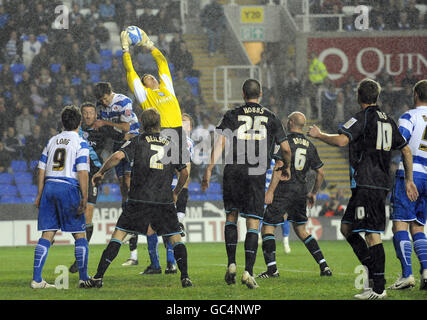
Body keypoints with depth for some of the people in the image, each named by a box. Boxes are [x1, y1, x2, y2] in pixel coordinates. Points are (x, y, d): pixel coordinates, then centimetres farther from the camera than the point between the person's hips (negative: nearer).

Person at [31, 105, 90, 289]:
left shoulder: (52, 141, 14)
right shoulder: (80, 143, -3)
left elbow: (42, 169, 14)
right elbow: (82, 173, -10)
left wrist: (40, 195, 18)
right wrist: (84, 198, -8)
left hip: (49, 186, 5)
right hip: (68, 188, -5)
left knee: (47, 234, 4)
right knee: (79, 234, 6)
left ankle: (36, 279, -3)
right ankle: (83, 278, 5)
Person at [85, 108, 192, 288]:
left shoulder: (137, 141, 4)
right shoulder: (171, 145, 12)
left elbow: (118, 156, -12)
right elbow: (184, 173, 13)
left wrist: (100, 172, 1)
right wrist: (175, 194, 28)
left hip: (139, 199, -2)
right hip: (164, 200, 2)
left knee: (118, 234, 2)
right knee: (175, 238, 12)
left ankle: (99, 277, -4)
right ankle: (185, 277, -1)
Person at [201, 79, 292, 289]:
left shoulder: (232, 116, 5)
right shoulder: (271, 118, 8)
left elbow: (220, 142, -7)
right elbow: (286, 149, 9)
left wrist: (209, 169, -9)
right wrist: (286, 168, 28)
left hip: (233, 172, 0)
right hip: (257, 176, 0)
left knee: (231, 217, 17)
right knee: (253, 224, 1)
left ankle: (231, 264, 6)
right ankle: (248, 272, -10)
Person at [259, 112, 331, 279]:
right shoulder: (309, 145, 11)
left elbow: (279, 167, -17)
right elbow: (320, 172, 14)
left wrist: (270, 190, -17)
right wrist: (313, 193, 25)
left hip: (283, 190, -6)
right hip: (300, 192, 6)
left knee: (267, 228, 1)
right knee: (301, 230, 18)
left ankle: (272, 268, -10)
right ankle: (324, 266, 10)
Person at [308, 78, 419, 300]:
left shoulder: (362, 117, -8)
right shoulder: (387, 121, 17)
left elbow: (341, 140, -21)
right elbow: (406, 151, 20)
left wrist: (319, 135, -5)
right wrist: (408, 180, 26)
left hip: (366, 185, -9)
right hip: (382, 184, 9)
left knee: (372, 234, -9)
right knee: (347, 227, 15)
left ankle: (379, 288, -12)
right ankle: (373, 270, 9)